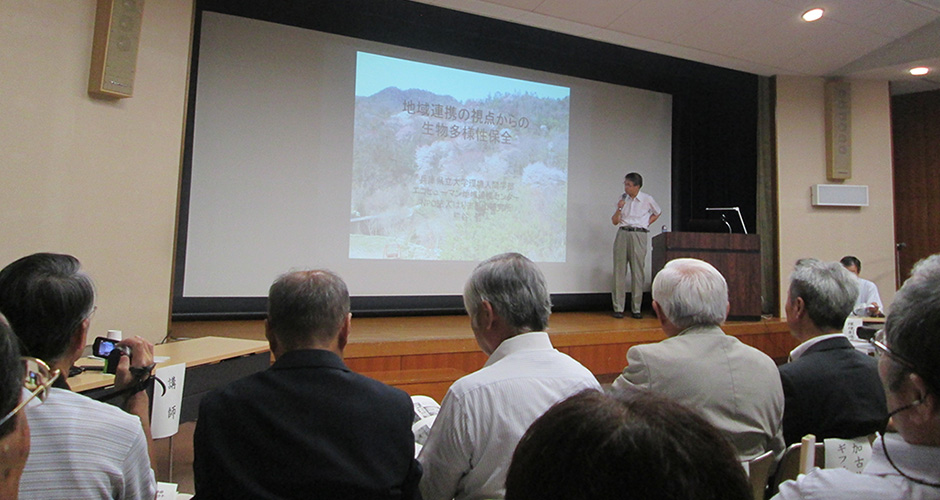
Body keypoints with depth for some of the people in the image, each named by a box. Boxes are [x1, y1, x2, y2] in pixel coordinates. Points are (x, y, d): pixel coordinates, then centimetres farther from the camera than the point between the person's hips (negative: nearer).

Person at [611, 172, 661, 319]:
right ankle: (618, 308, 3)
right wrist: (619, 209, -8)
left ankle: (636, 309, 6)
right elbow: (614, 221, 8)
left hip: (639, 236, -2)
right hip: (622, 234, 2)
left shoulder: (647, 199, 3)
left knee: (638, 272, -1)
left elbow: (657, 212, 21)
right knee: (619, 271, -2)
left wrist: (647, 223, 8)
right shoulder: (622, 198, 9)